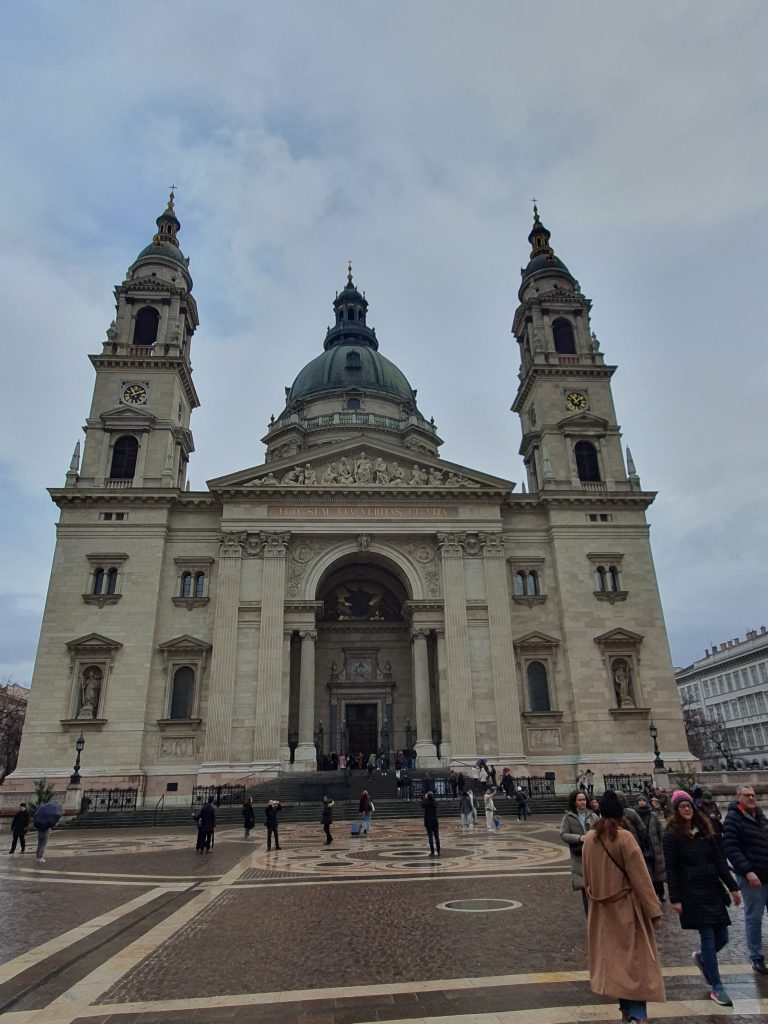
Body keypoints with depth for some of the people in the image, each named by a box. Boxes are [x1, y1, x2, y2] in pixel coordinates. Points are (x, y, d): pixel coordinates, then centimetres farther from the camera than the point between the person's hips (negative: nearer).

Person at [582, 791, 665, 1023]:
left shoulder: (588, 839, 0)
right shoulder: (624, 837, -16)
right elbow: (640, 877, -16)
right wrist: (654, 911, -10)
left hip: (602, 910, 5)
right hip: (627, 908, -5)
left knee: (614, 958, 17)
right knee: (635, 959, 3)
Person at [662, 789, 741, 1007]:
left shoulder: (705, 829, 9)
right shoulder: (672, 834, -7)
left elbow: (719, 860, 11)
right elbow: (671, 869, -8)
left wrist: (733, 887, 5)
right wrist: (675, 899, -10)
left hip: (713, 890, 6)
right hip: (692, 893, -6)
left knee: (722, 937, 8)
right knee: (708, 936, -4)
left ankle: (701, 958, 37)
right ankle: (716, 987, 11)